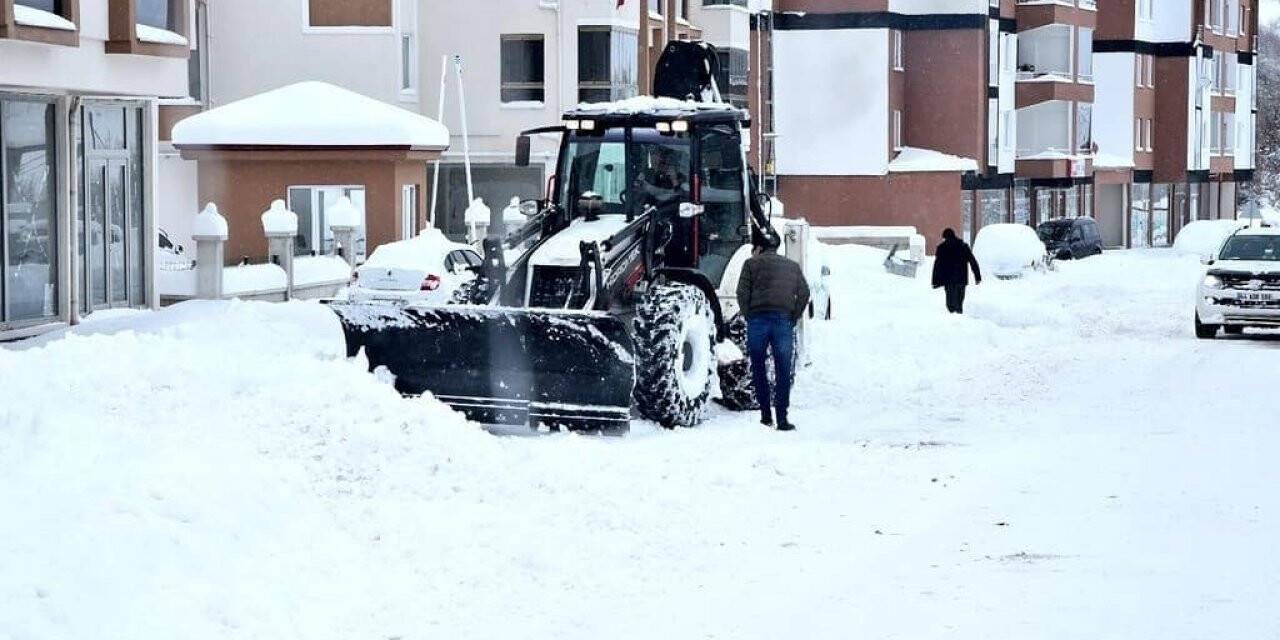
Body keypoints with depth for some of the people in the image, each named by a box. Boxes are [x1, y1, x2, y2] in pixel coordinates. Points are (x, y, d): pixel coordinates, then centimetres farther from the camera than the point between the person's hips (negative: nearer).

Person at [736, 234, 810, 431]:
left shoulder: (752, 264, 10)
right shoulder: (793, 266, 19)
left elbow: (742, 293, -1)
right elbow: (804, 293, 9)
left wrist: (749, 317, 6)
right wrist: (793, 319, 10)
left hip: (758, 320, -2)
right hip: (784, 322, 2)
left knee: (758, 368, 10)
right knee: (783, 372, 4)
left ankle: (766, 414, 8)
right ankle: (782, 418, -2)